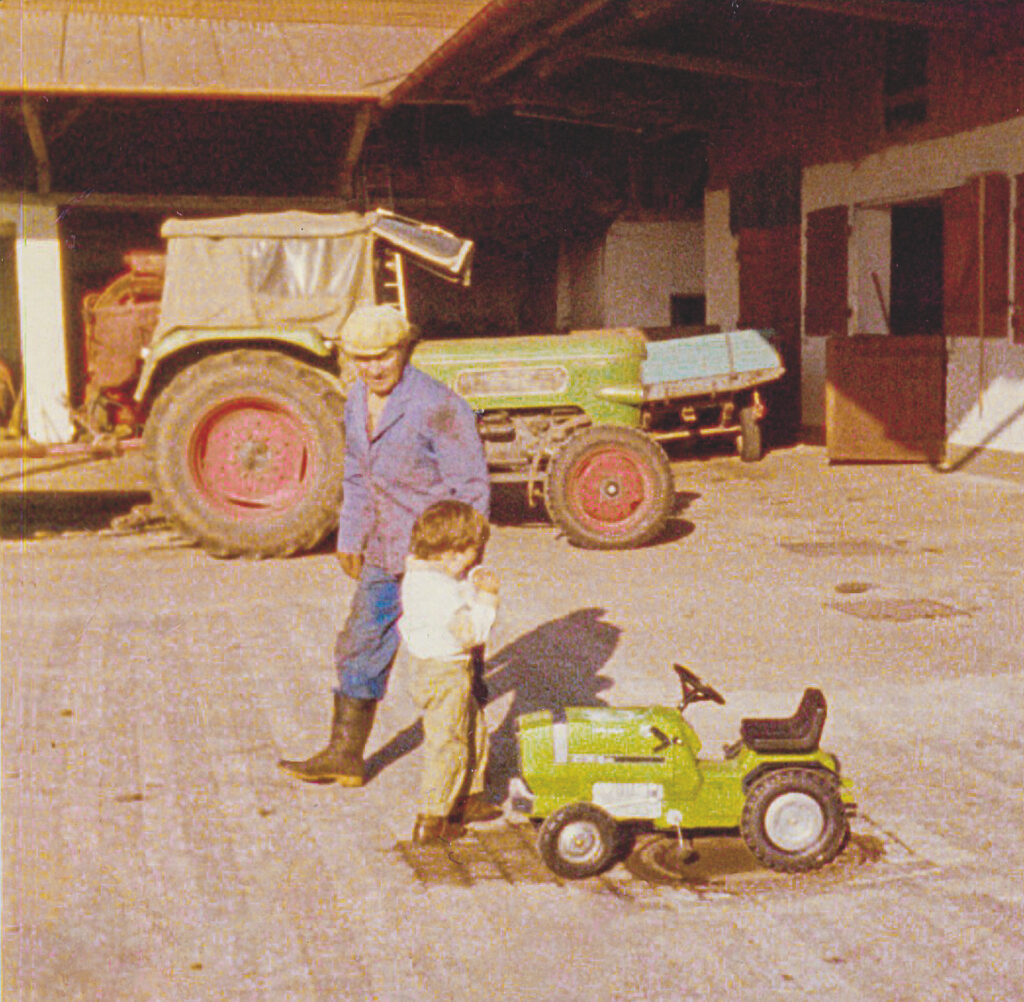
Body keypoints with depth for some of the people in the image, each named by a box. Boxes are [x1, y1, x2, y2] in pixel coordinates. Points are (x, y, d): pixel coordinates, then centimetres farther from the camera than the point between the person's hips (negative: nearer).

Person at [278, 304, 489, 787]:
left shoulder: (437, 407, -19)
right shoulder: (358, 400, 5)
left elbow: (472, 488, -16)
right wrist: (351, 538, 20)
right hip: (385, 554, 7)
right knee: (360, 647, 11)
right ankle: (344, 755, 24)